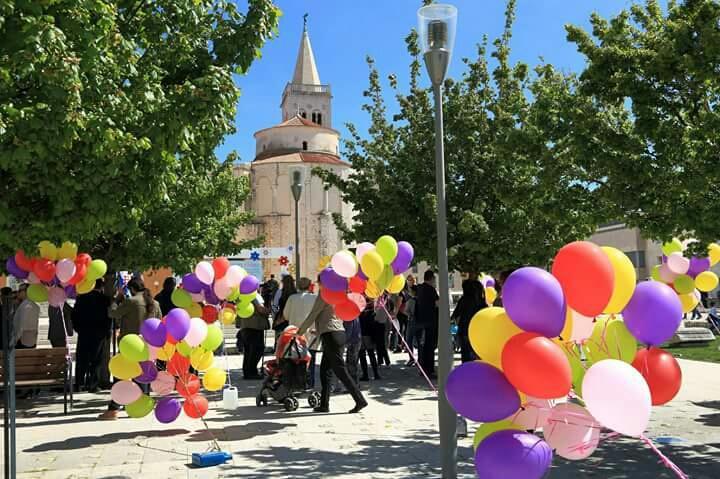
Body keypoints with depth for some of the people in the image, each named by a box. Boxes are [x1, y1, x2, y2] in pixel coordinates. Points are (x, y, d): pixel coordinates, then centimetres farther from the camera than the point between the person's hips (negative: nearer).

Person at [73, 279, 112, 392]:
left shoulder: (81, 297, 1)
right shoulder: (104, 299, -9)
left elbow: (74, 315, 5)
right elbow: (108, 317, -8)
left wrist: (78, 329, 15)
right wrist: (107, 333, 2)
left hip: (83, 333, 3)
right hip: (99, 334, -3)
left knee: (82, 359, 10)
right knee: (96, 360, 3)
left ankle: (79, 384, 13)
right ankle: (92, 385, 3)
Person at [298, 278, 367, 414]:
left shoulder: (323, 295, -7)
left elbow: (313, 315, -4)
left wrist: (300, 331, 7)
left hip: (331, 335, -9)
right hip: (339, 332, 9)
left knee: (340, 370, -8)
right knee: (325, 371, 12)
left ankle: (360, 400, -10)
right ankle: (324, 405, 14)